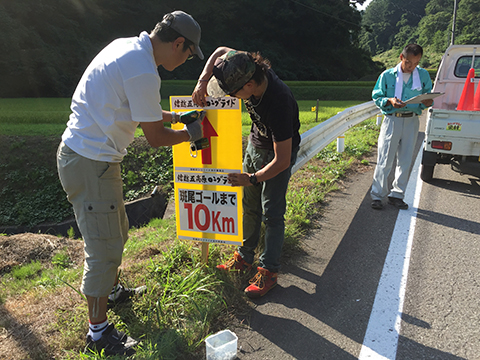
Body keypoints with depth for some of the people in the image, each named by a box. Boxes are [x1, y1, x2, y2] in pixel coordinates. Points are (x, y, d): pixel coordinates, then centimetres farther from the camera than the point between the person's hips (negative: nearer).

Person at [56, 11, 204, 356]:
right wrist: (190, 133, 3)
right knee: (104, 248, 1)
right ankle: (98, 332, 19)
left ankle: (112, 289, 46)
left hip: (82, 154, 10)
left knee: (116, 232, 23)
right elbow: (155, 137, -14)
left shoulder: (128, 46, 9)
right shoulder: (143, 73, -23)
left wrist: (175, 116, 21)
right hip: (90, 163, -10)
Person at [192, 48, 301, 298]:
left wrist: (252, 179, -29)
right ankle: (245, 257, 28)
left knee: (271, 212, -6)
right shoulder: (249, 68, -20)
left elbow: (282, 161, -33)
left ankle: (268, 271, 8)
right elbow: (221, 51, 2)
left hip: (280, 151, -7)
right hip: (255, 143, 8)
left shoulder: (278, 103, -39)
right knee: (250, 204, 13)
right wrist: (203, 81, -12)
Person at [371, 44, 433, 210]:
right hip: (392, 120, -3)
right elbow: (376, 97, 3)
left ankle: (397, 195, 19)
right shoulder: (387, 75, 1)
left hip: (411, 121, 3)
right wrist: (390, 101, -17)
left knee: (405, 161, 7)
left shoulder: (423, 75, 8)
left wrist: (427, 102, -11)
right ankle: (377, 195, 7)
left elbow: (427, 96, 13)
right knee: (385, 160, -4)